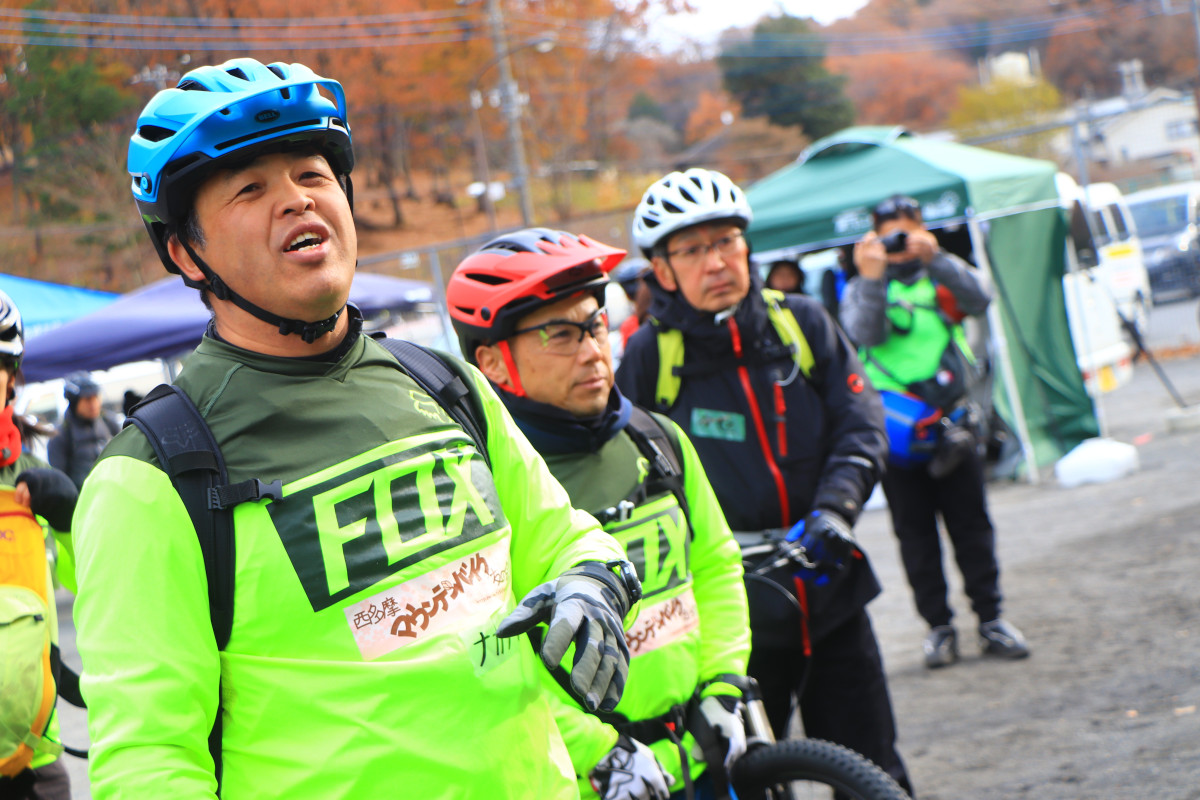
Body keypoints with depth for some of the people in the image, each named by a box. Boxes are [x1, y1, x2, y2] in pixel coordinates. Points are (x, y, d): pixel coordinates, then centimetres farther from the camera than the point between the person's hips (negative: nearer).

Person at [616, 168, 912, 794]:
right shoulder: (650, 355, -4)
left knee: (873, 781, 8)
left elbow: (860, 424, -1)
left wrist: (834, 509, -18)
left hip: (829, 595, 3)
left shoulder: (803, 324, 4)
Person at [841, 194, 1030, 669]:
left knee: (971, 522, 5)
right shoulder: (863, 287, 4)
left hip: (950, 418, 1)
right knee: (915, 531, 3)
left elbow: (980, 299, -11)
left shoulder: (942, 276, 9)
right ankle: (938, 625, 10)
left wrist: (936, 259, -22)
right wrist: (871, 279, -27)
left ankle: (990, 618, 12)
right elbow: (863, 334, -15)